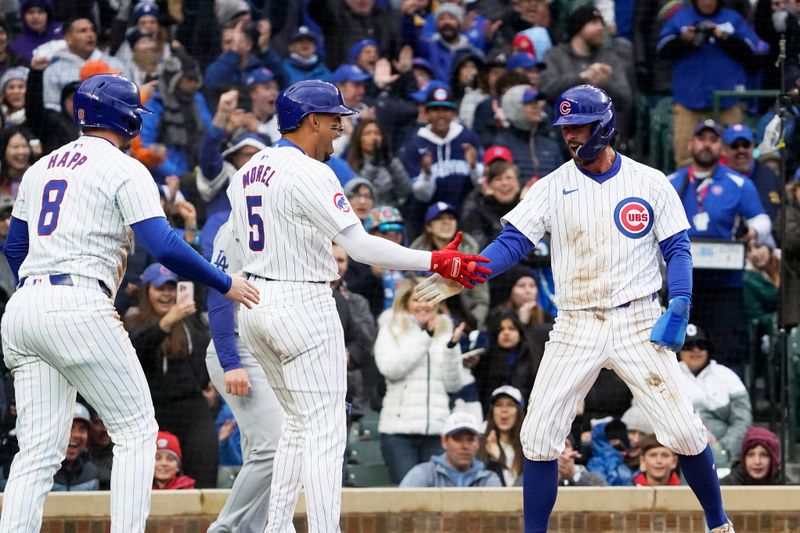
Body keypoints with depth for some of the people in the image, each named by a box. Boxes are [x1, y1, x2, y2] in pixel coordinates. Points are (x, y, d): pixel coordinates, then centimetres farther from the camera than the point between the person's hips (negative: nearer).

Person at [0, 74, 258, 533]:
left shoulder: (41, 168, 21)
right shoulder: (125, 170, -1)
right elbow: (164, 246, -11)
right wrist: (226, 285, -1)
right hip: (79, 308, -7)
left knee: (38, 451, 5)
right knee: (136, 430, 2)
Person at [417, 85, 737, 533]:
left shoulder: (651, 184, 0)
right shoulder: (553, 188, 1)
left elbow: (677, 249, 3)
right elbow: (512, 243, -6)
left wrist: (680, 305, -13)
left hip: (638, 323, -2)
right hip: (576, 326, 2)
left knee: (684, 431, -5)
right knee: (540, 436, -4)